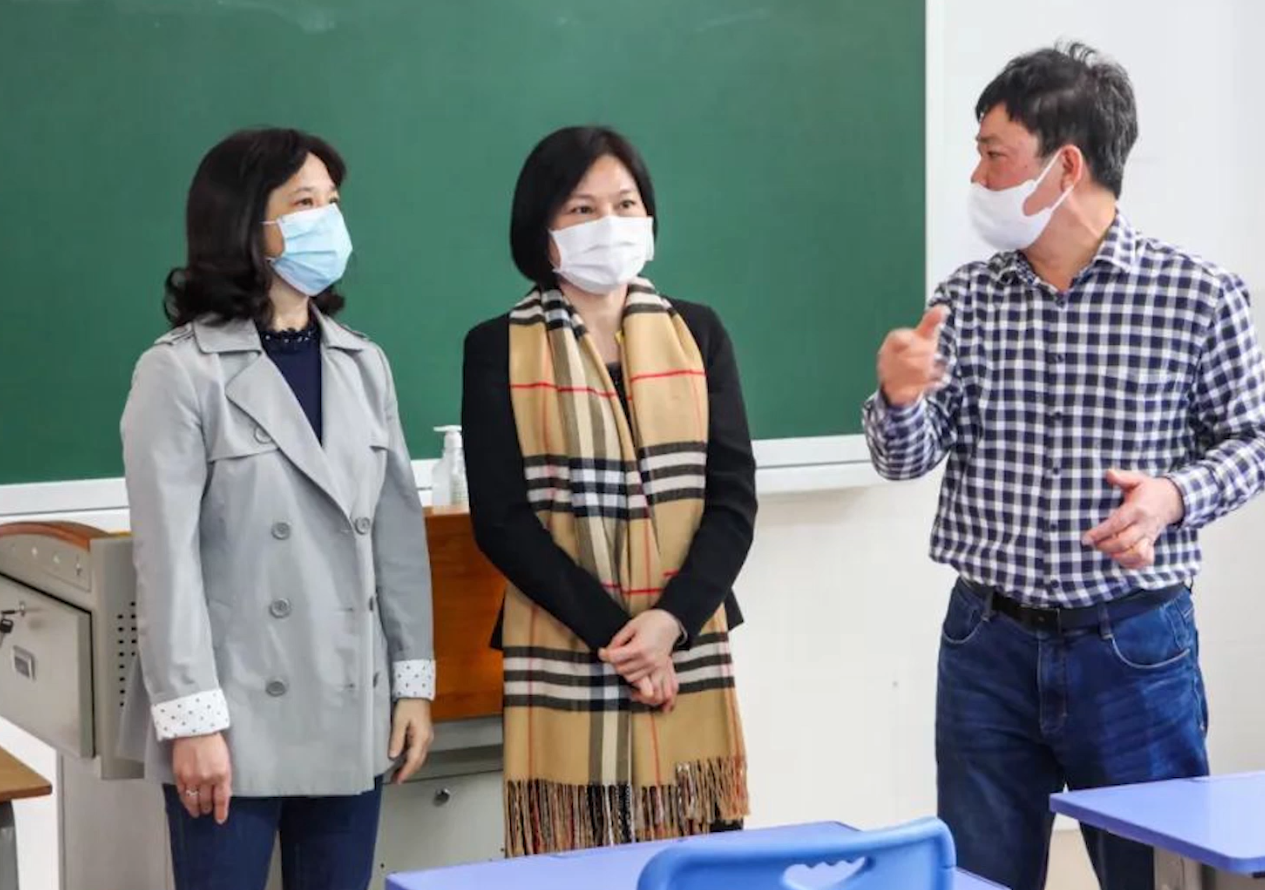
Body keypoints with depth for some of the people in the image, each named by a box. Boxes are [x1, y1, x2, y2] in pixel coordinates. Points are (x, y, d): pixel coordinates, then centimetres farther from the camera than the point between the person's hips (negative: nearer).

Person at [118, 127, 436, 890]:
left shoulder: (363, 365, 9)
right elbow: (167, 557, -11)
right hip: (238, 716, -5)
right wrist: (191, 719, -15)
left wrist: (415, 680, 8)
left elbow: (400, 532, 11)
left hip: (350, 715, 5)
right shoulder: (181, 372, -7)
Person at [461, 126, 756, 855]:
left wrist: (671, 620, -12)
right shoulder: (499, 349, 2)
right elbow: (501, 520, -5)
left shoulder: (698, 334, 10)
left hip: (690, 654, 2)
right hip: (564, 664, -2)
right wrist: (615, 633, -13)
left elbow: (733, 500, 3)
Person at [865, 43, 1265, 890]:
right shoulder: (967, 297, 2)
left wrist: (1176, 495, -18)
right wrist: (900, 397, -20)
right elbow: (909, 459, 2)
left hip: (1135, 645, -3)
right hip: (988, 642, 3)